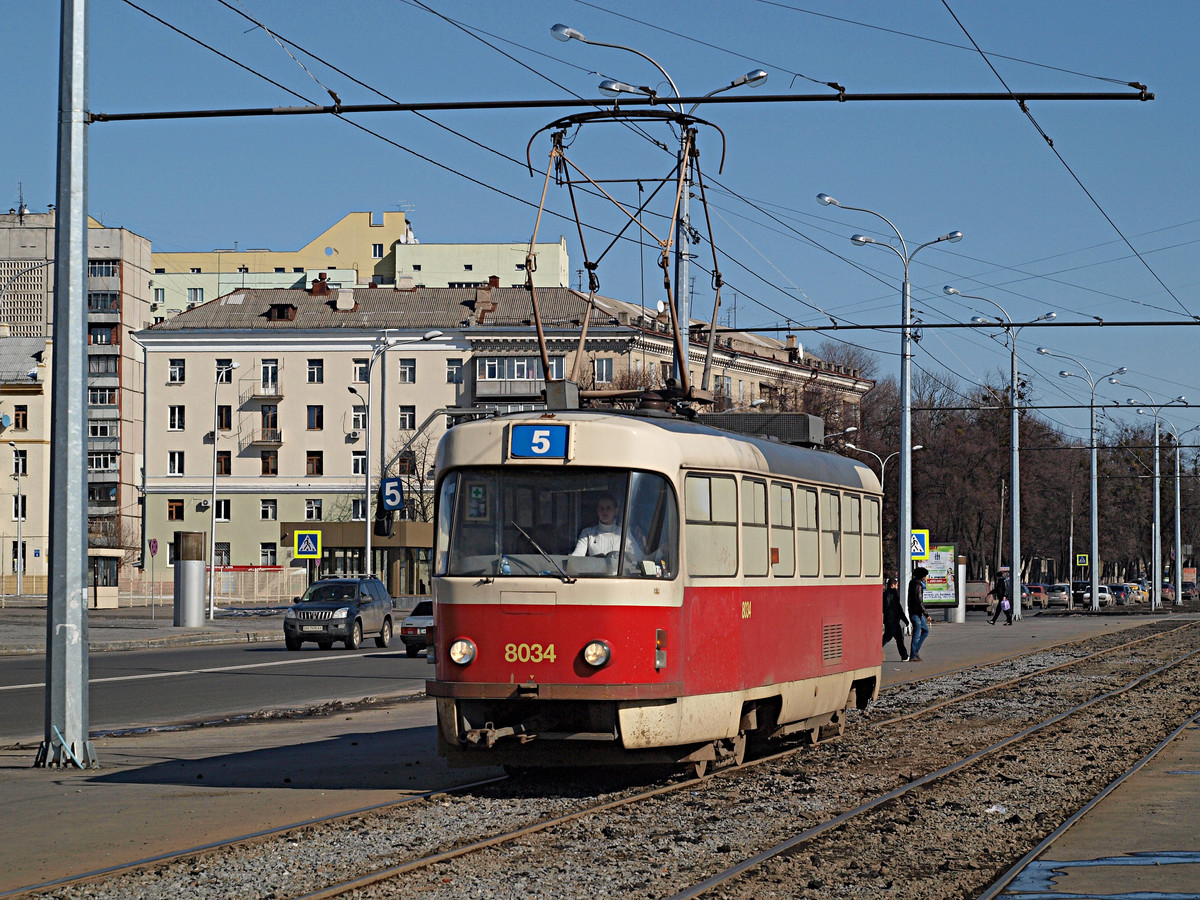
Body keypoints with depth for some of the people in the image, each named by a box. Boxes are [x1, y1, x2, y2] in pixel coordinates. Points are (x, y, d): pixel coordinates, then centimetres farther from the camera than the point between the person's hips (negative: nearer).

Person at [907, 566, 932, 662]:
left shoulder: (913, 583, 13)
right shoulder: (917, 586, -18)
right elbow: (919, 602, -22)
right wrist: (926, 614, -19)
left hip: (918, 613, 10)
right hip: (916, 613, -10)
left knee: (925, 631, 15)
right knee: (917, 634, -4)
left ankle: (915, 651, 14)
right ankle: (913, 656, 1)